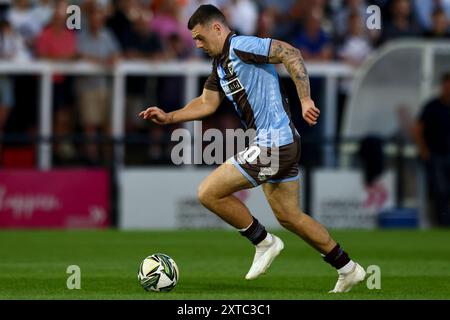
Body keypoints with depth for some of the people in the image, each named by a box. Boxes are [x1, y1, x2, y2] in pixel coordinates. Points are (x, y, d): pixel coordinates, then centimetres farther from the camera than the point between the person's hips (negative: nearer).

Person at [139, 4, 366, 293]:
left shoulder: (240, 46, -13)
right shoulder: (221, 63, 16)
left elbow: (291, 54, -20)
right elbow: (207, 103, 24)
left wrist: (305, 100, -24)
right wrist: (168, 117, 14)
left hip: (273, 143, -11)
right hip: (285, 143, 11)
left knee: (209, 192, -9)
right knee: (289, 216, 18)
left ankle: (264, 242, 4)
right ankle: (348, 269, 25)